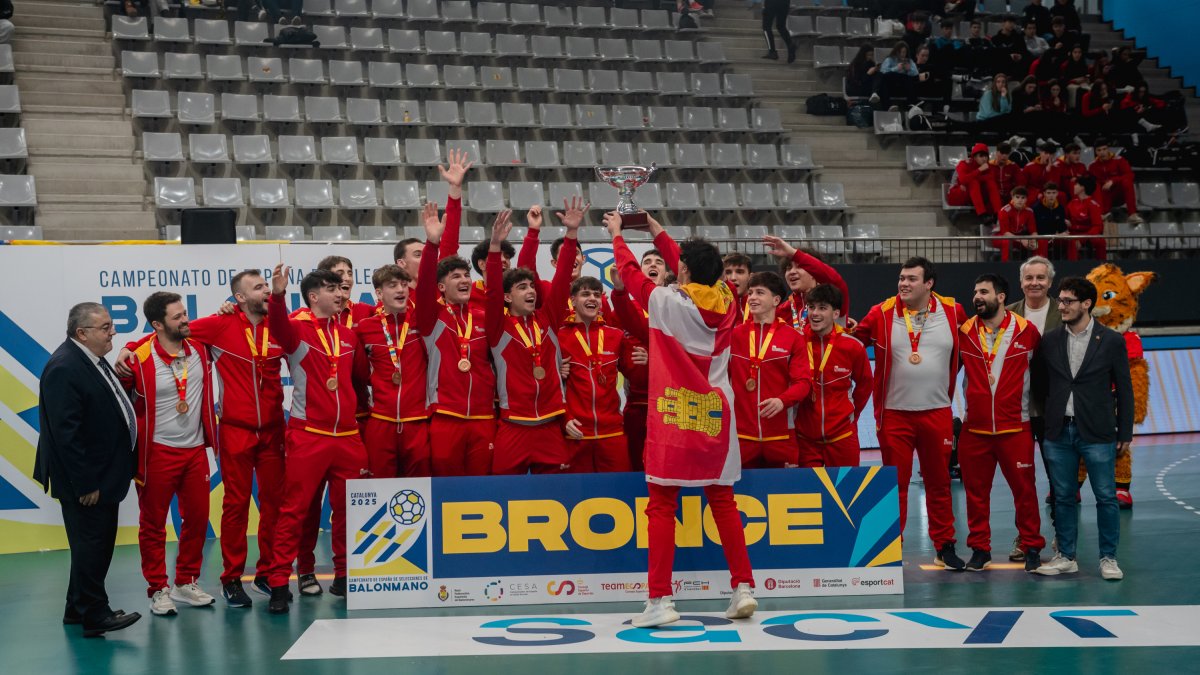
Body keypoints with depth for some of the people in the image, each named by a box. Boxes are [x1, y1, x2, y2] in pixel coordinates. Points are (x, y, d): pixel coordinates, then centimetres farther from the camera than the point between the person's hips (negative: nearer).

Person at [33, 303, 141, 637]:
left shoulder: (92, 360, 8)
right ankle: (95, 616, 9)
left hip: (102, 476, 10)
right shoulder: (64, 368, -22)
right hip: (85, 481, -10)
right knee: (91, 545, -1)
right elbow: (65, 432, -24)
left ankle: (79, 609, 29)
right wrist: (85, 483, -22)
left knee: (98, 544, 17)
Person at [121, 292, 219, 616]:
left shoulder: (199, 349, 1)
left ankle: (186, 583, 25)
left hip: (196, 450, 5)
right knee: (153, 523, 5)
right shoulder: (139, 359, -15)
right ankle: (158, 589, 16)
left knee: (197, 518, 11)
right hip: (157, 453, -5)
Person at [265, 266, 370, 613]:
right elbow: (278, 326, -28)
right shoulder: (297, 329, -4)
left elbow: (361, 376, 23)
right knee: (294, 510, -4)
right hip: (307, 435, -5)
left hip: (348, 436, 5)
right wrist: (277, 295, -45)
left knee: (348, 508, 11)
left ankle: (344, 576, 24)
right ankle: (279, 583, 0)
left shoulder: (348, 335, 12)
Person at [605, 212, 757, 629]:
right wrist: (657, 233, 30)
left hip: (673, 416, -4)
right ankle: (743, 587, 13)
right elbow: (699, 270, 19)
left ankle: (661, 600, -3)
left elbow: (629, 272, 5)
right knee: (723, 502, 13)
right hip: (715, 416, 4)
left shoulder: (667, 301, -11)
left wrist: (617, 234, 23)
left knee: (661, 506, 0)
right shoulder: (724, 300, 2)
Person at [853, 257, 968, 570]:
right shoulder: (882, 314, -3)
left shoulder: (953, 312, 1)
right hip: (894, 414, -1)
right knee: (895, 483, 5)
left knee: (939, 482, 11)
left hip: (937, 412, 1)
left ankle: (945, 547, 21)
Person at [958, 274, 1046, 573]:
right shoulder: (965, 332, 2)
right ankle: (979, 548, 19)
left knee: (1024, 489, 3)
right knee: (976, 490, 7)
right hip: (974, 428, 2)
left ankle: (1032, 548, 16)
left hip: (1015, 427, -2)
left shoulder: (1026, 330, -3)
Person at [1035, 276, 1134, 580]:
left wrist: (1125, 433, -1)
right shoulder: (1050, 341, 5)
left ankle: (1108, 558, 12)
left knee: (1106, 497, 2)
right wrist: (1041, 424, 5)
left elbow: (1124, 389, 1)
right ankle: (1066, 557, 17)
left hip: (1097, 433, -3)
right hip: (1059, 431, 3)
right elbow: (1041, 384, 9)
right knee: (1063, 497, 8)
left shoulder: (1112, 341, -2)